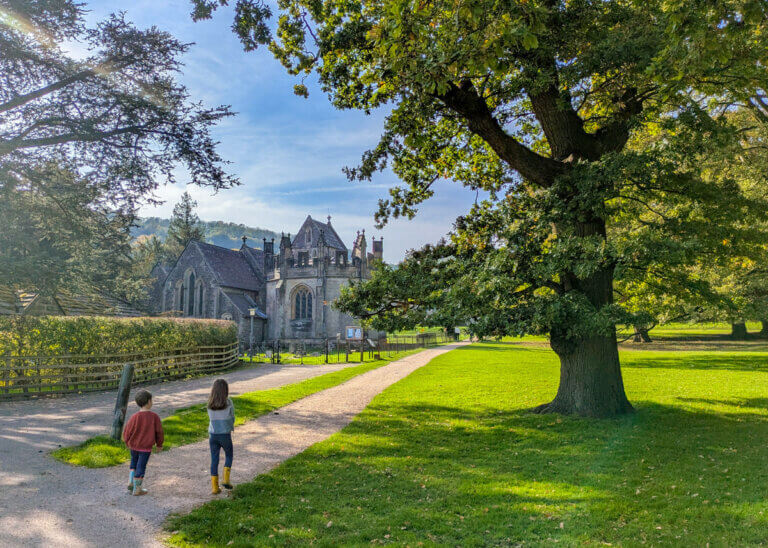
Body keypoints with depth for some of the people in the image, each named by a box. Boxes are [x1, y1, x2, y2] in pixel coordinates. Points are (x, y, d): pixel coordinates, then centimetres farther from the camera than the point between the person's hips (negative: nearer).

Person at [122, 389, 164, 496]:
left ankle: (131, 483, 21)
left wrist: (128, 443, 16)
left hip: (134, 446, 2)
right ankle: (137, 489, 17)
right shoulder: (154, 417, -16)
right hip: (146, 447, -2)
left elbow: (127, 432, -5)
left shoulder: (135, 417, -13)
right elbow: (159, 432, -6)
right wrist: (159, 444, 10)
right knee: (141, 467, 8)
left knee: (134, 463, 26)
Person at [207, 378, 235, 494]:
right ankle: (225, 479, 10)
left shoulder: (210, 404, -2)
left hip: (213, 435, 2)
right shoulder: (228, 403, -11)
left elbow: (211, 418, 6)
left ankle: (214, 487, 12)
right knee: (228, 455, 21)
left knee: (214, 459, 10)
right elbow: (232, 418, 0)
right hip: (225, 435, -2)